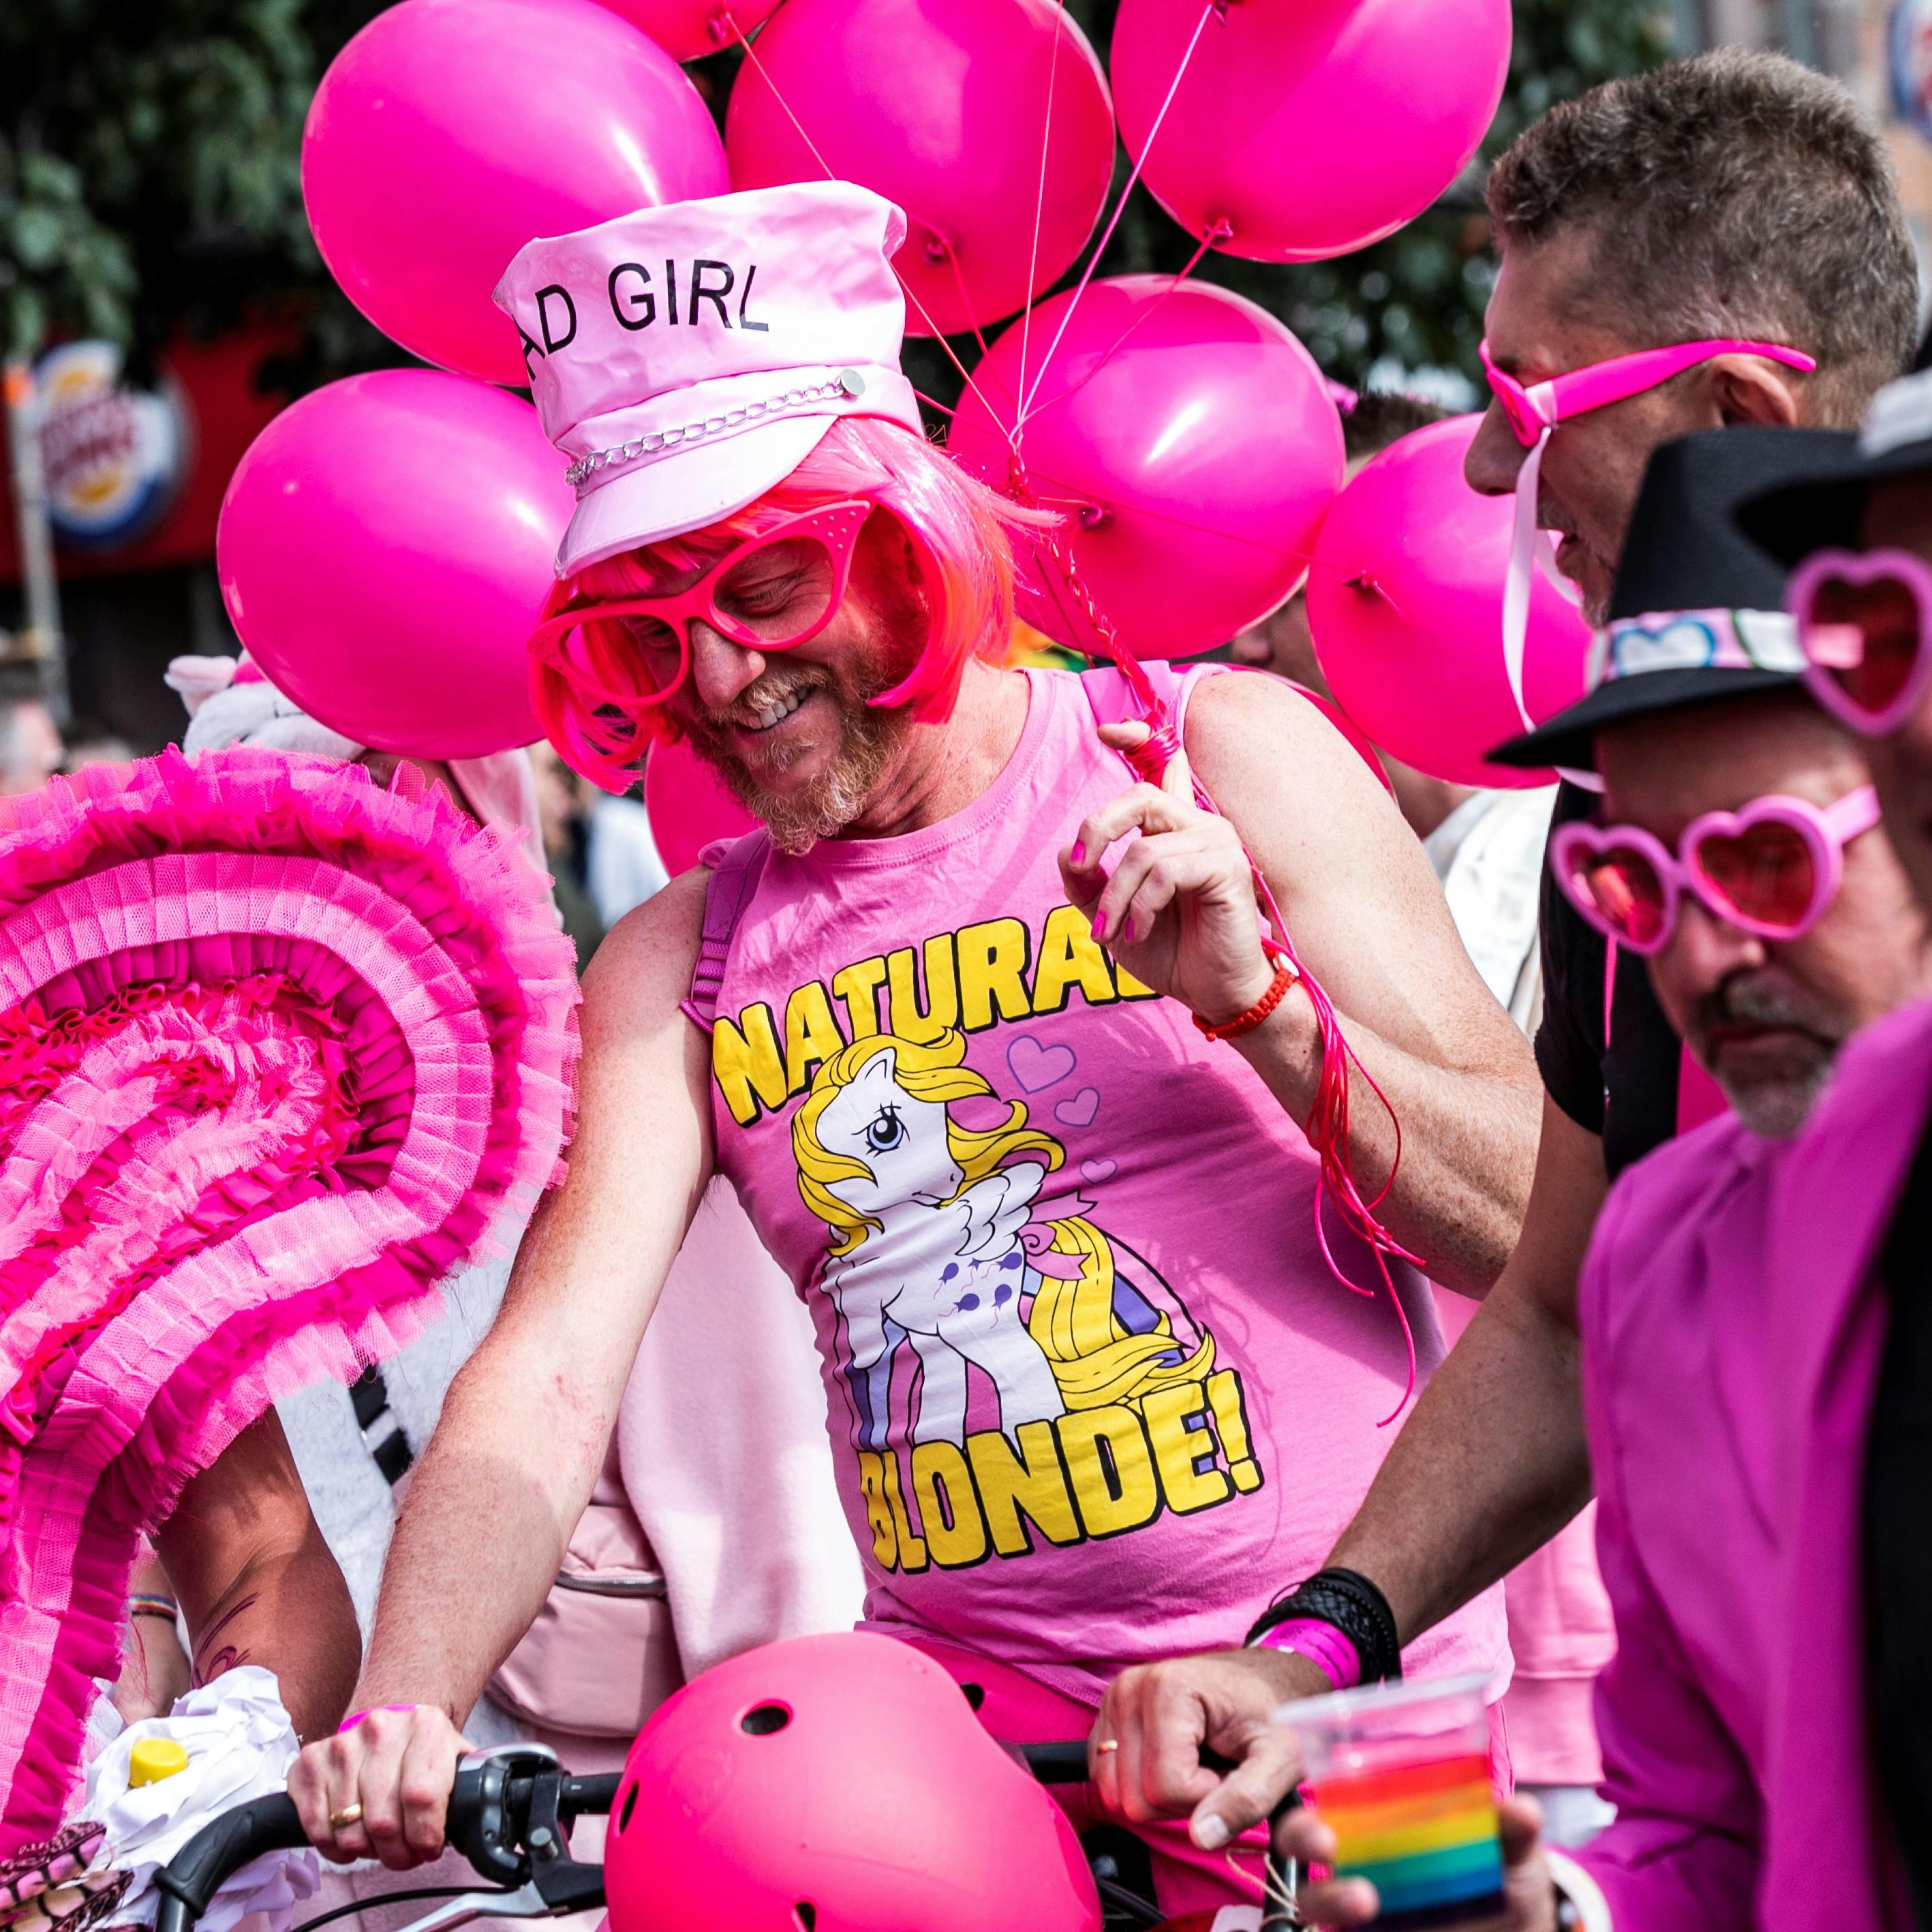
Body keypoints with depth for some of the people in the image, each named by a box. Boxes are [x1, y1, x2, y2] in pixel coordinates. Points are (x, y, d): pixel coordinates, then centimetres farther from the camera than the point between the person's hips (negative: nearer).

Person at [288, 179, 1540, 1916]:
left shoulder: (1218, 757, 4)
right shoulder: (679, 971, 13)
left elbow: (1540, 1234, -1)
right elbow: (547, 1381, 0)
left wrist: (1259, 1000, -16)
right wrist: (405, 1710, -17)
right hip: (970, 1736, 4)